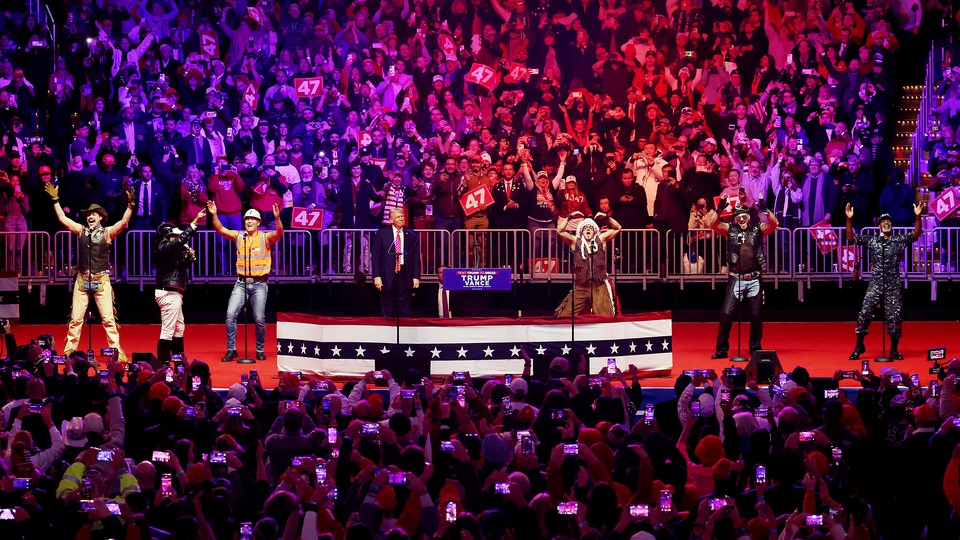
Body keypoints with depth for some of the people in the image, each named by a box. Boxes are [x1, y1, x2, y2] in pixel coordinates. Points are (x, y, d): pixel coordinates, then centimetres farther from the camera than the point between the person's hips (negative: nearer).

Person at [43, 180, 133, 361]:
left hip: (101, 280, -3)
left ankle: (116, 351, 2)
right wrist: (55, 199, 6)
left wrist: (130, 204, -26)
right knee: (75, 318, 4)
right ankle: (69, 351, 11)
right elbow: (62, 218, 9)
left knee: (108, 318, -3)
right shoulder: (81, 230, 7)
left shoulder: (107, 232, -1)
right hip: (82, 280, 3)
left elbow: (124, 221, -13)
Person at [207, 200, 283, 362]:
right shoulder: (239, 236, 7)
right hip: (241, 283, 2)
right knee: (230, 315, -9)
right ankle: (231, 350, -1)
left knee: (259, 319, -2)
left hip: (259, 284, -2)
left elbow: (279, 233, -19)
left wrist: (277, 218, -37)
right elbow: (220, 229, -1)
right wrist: (214, 215, -17)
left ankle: (260, 350, 15)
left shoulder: (265, 237, 0)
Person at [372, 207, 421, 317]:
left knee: (404, 311, 3)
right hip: (387, 275, -1)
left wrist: (416, 277, 1)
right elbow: (375, 256, 0)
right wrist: (376, 276, -8)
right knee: (388, 312, 3)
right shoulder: (382, 234, 2)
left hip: (404, 274, 1)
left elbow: (416, 258, 9)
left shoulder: (411, 236, 7)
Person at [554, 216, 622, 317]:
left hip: (599, 287, 0)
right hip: (580, 287, 0)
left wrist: (607, 218, 0)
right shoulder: (575, 242, 10)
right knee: (565, 316, -4)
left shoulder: (601, 240, 11)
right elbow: (560, 230, 4)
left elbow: (617, 228, 12)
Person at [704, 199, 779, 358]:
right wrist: (719, 208, -16)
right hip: (735, 279, -1)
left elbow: (773, 224, -7)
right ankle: (722, 349, 2)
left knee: (755, 315, 4)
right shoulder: (730, 230, 6)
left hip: (754, 279, 1)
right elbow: (710, 222, -3)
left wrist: (765, 209, -20)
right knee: (726, 313, -6)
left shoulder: (758, 230, 7)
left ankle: (755, 348, 18)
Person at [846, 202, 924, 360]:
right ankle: (859, 346, 4)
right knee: (864, 313, -9)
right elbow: (851, 237, 6)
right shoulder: (871, 241, 8)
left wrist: (918, 217, -20)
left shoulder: (899, 240, 5)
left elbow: (916, 234, -7)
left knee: (894, 317, 0)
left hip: (893, 286, 0)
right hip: (875, 284, 0)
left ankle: (894, 349, 13)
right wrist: (849, 219, -5)